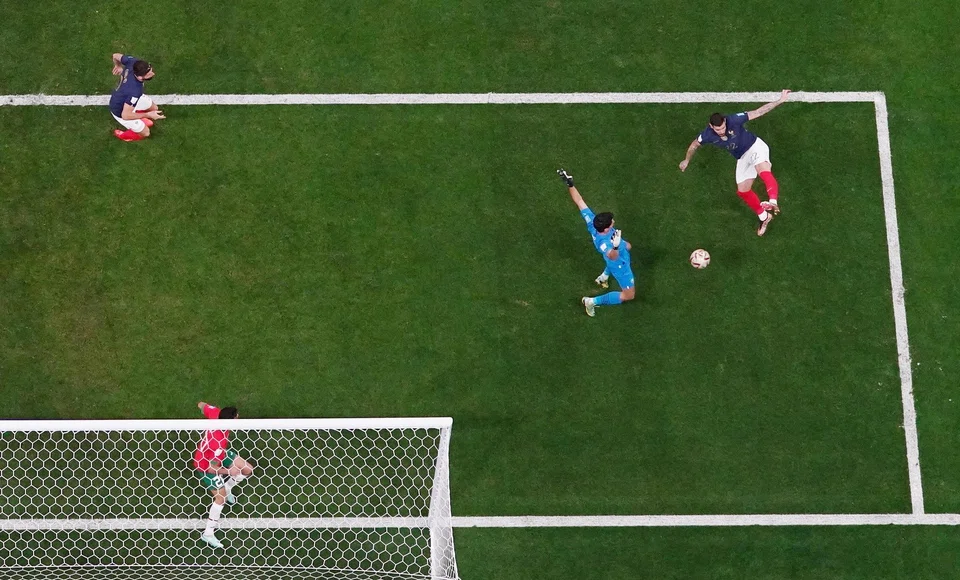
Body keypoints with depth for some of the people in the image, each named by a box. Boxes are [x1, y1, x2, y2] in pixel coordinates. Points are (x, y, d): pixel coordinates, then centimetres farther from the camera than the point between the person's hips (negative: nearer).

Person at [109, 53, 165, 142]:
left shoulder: (133, 62, -29)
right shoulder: (135, 91, -48)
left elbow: (116, 56, -7)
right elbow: (125, 115, -37)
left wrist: (118, 66, 17)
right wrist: (148, 115, -29)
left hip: (120, 96, 7)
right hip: (120, 111, -7)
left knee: (154, 108, 22)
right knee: (145, 132, 11)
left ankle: (139, 119, 50)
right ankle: (121, 135, 37)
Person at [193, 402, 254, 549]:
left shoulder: (216, 413, -26)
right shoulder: (220, 444, -44)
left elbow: (202, 405, -4)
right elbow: (211, 468, -33)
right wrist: (229, 472, -21)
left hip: (218, 456, 8)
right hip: (206, 465, -8)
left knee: (248, 470, 12)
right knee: (221, 498, -4)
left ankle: (226, 489, 38)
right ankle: (208, 534, 10)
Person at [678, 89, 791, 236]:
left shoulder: (734, 120, -27)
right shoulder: (708, 135, -17)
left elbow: (759, 112, -22)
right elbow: (694, 144, 6)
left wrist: (780, 100, -26)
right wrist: (686, 160, 20)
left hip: (755, 147, -5)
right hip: (742, 158, 5)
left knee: (764, 171, -36)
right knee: (743, 191, 6)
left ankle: (773, 203, -54)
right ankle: (764, 217, 24)